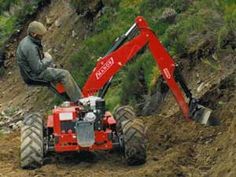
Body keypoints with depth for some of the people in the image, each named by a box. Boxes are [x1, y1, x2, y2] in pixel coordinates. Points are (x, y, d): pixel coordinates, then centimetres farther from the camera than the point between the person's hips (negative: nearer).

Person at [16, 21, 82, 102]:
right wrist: (48, 59, -12)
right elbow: (37, 69, -27)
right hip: (35, 75, -11)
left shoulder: (27, 40, 5)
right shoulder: (30, 48, -29)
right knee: (64, 74, -12)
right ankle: (78, 100, -5)